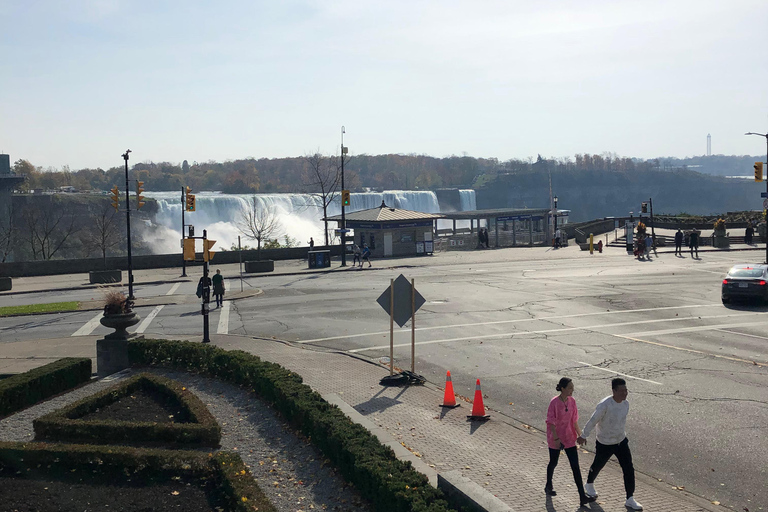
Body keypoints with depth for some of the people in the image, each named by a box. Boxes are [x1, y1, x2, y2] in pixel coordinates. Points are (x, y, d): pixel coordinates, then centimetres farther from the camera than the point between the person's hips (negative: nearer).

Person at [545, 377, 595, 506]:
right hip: (555, 439, -5)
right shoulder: (554, 403, -20)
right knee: (553, 463, 16)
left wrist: (580, 435, 12)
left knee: (575, 466, 0)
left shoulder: (571, 401, -2)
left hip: (569, 438, 5)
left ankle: (582, 496, 0)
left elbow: (574, 420, 8)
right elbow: (551, 422, -18)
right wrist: (556, 439, -20)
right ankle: (549, 486, 42)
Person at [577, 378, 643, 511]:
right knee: (597, 466, 18)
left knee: (629, 469, -3)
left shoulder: (625, 404, -7)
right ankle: (589, 485, 48)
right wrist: (583, 436, -7)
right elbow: (592, 421, -18)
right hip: (605, 444, -5)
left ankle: (630, 500, 6)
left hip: (621, 441, 5)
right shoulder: (605, 405, -29)